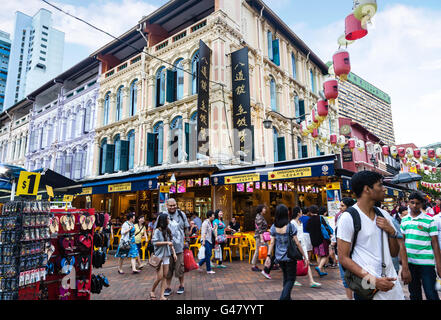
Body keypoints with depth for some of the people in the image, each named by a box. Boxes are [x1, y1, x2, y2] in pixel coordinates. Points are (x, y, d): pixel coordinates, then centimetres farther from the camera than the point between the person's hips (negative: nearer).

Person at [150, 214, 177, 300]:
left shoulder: (168, 230, 10)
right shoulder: (157, 231, -10)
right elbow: (155, 243, -16)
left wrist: (174, 253, 7)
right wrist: (166, 242, -17)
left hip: (166, 256, 6)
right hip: (159, 256, -6)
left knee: (164, 277, 5)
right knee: (159, 277, -4)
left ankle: (162, 295, 11)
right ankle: (152, 291, 20)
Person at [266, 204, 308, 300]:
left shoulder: (273, 227, -4)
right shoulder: (290, 226, -14)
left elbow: (272, 243, -4)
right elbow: (297, 243, -11)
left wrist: (268, 256, 2)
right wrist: (305, 256, -2)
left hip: (279, 257, 4)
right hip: (290, 257, -4)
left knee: (286, 277, 23)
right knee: (291, 279, 8)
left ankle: (287, 297, 31)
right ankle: (283, 297, -8)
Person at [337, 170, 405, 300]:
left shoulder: (384, 215, 7)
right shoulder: (348, 217, -14)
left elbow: (394, 253, 11)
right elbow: (343, 258, -14)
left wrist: (391, 231, -6)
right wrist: (372, 280, -22)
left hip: (392, 283, 6)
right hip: (367, 287, -6)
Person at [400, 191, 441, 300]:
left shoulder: (429, 221, -7)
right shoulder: (404, 220, 5)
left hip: (426, 263, -4)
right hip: (409, 262, 4)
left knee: (431, 294, 2)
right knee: (414, 293, 17)